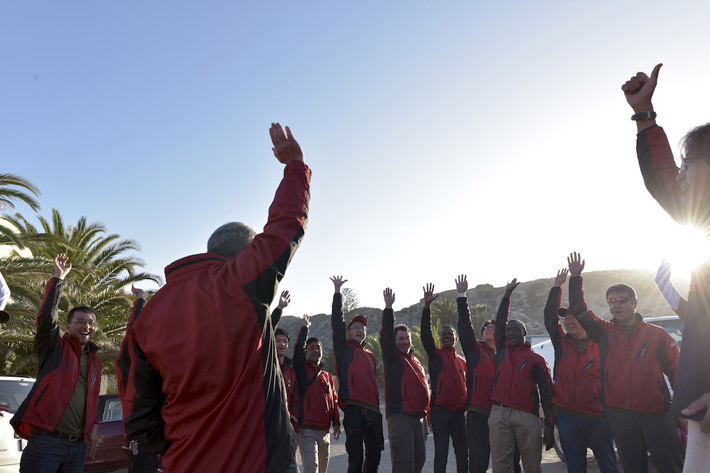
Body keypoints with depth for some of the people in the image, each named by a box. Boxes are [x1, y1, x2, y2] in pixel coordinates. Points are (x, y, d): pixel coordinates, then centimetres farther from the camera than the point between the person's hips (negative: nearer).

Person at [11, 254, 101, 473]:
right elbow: (46, 317, -15)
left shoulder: (95, 360, 15)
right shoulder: (55, 349, 0)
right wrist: (59, 278, -15)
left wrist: (94, 426, 11)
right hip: (45, 441, -5)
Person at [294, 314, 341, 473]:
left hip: (325, 432, 6)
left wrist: (336, 423, 8)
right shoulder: (303, 370, 3)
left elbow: (334, 402, 17)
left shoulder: (328, 376, 18)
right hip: (307, 430, -6)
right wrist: (305, 327, -4)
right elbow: (298, 348, -12)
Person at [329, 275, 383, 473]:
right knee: (356, 455, -6)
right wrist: (337, 292, -4)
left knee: (374, 454, 9)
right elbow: (337, 321, 0)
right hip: (353, 409, -5)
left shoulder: (370, 356, 23)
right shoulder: (344, 349, 8)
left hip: (373, 410, 6)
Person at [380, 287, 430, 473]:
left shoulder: (416, 361, 22)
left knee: (419, 458, 11)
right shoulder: (391, 357, 4)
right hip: (399, 414, -7)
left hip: (418, 416, 7)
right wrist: (388, 308, -16)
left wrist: (427, 410, 20)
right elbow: (385, 334, -9)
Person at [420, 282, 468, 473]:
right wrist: (427, 305, -20)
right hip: (440, 410, -4)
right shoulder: (435, 354, 3)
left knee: (462, 454, 10)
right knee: (441, 454, 1)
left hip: (459, 412, 4)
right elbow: (425, 333, -10)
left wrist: (466, 405, 13)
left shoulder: (462, 361, 16)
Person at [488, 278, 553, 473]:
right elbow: (500, 321, 18)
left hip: (527, 417, -2)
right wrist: (507, 294, 21)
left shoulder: (536, 360, 9)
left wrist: (549, 426, -1)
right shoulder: (502, 350, 17)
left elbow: (546, 393, 6)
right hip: (499, 414, 2)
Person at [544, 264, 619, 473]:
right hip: (567, 415, 2)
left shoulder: (600, 345, 2)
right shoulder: (561, 342, 7)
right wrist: (557, 286, 0)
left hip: (597, 416, -2)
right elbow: (549, 315, 1)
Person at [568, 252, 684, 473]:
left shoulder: (657, 334, 3)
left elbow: (677, 371, 3)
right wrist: (575, 278, -6)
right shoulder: (604, 332, 6)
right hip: (619, 414, 2)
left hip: (656, 413, -1)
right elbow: (579, 311, 0)